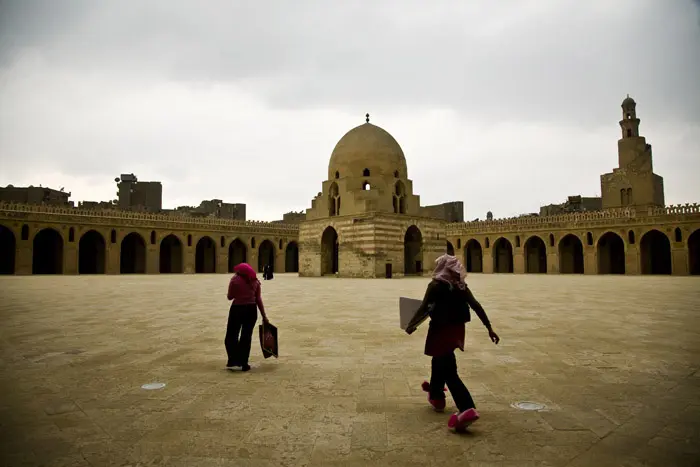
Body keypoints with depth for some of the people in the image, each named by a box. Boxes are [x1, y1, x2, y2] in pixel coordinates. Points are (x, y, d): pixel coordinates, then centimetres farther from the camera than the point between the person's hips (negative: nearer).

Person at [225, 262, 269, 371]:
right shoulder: (255, 281, 5)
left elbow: (230, 297, -3)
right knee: (246, 337, 9)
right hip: (251, 309, 4)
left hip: (237, 309, -4)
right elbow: (258, 299, 4)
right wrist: (264, 316, 6)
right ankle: (244, 363, 12)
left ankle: (234, 361, 0)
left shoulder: (235, 279, -6)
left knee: (231, 335, 8)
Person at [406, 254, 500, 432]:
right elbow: (477, 306, 0)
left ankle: (467, 408, -16)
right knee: (440, 361, 27)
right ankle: (436, 394, 45)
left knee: (449, 370, -4)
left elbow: (424, 308, -12)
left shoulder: (435, 285, -10)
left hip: (441, 329, -7)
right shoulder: (461, 285, 5)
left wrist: (411, 325, 1)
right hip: (457, 328, 7)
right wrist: (489, 328, 2)